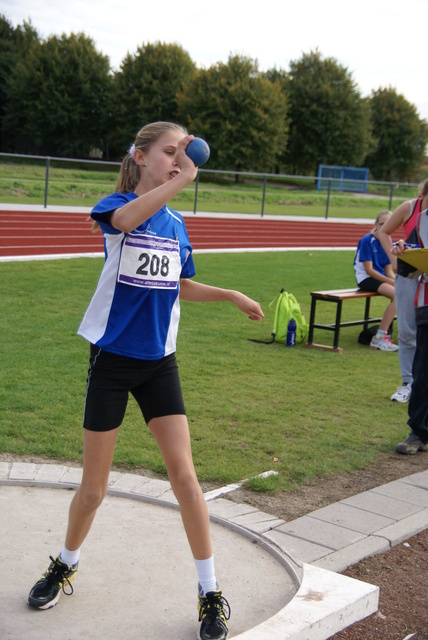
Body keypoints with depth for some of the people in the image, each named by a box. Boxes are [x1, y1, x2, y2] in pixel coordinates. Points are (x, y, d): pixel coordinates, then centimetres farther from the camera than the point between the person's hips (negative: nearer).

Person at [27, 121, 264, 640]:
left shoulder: (176, 224, 7)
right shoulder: (117, 204, -8)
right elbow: (126, 218, -35)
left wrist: (231, 295, 15)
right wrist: (183, 179, -41)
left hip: (158, 362, 3)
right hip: (112, 358, -3)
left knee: (182, 471, -3)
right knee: (94, 485, 7)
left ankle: (210, 593, 9)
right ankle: (65, 567, 34)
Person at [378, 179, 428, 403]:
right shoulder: (409, 208, -4)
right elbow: (384, 232, 9)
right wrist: (393, 259, -2)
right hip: (409, 274, 2)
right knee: (407, 332, 5)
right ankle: (409, 383, 16)